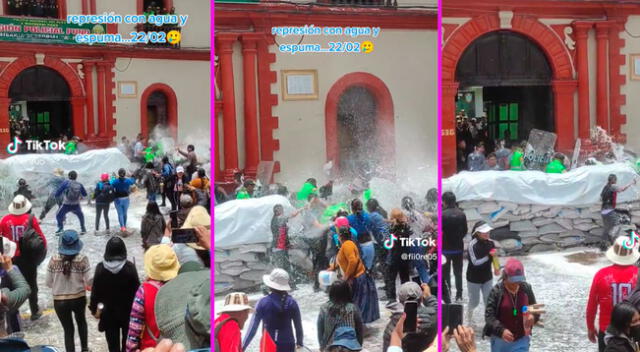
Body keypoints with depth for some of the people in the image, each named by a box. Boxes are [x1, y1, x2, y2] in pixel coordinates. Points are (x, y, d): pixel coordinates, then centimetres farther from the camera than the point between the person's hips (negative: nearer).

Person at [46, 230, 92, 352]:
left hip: (60, 301, -1)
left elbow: (48, 283, -3)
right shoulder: (82, 259, -14)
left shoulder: (54, 260, -10)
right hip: (79, 299, 1)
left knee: (68, 330, 16)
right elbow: (89, 281, -13)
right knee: (81, 321, 31)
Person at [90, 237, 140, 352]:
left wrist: (94, 308, 8)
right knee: (127, 342, 18)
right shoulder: (130, 267, -16)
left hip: (108, 312, 0)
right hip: (128, 311, 0)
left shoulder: (101, 268, -12)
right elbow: (137, 289, -11)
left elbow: (95, 290, -6)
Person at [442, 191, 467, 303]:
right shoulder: (461, 214, -3)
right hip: (458, 248, 4)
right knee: (458, 272, 15)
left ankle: (447, 297, 9)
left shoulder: (443, 214, -16)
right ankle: (459, 296, 18)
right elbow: (465, 231, 3)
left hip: (445, 248, -4)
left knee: (445, 273, 8)